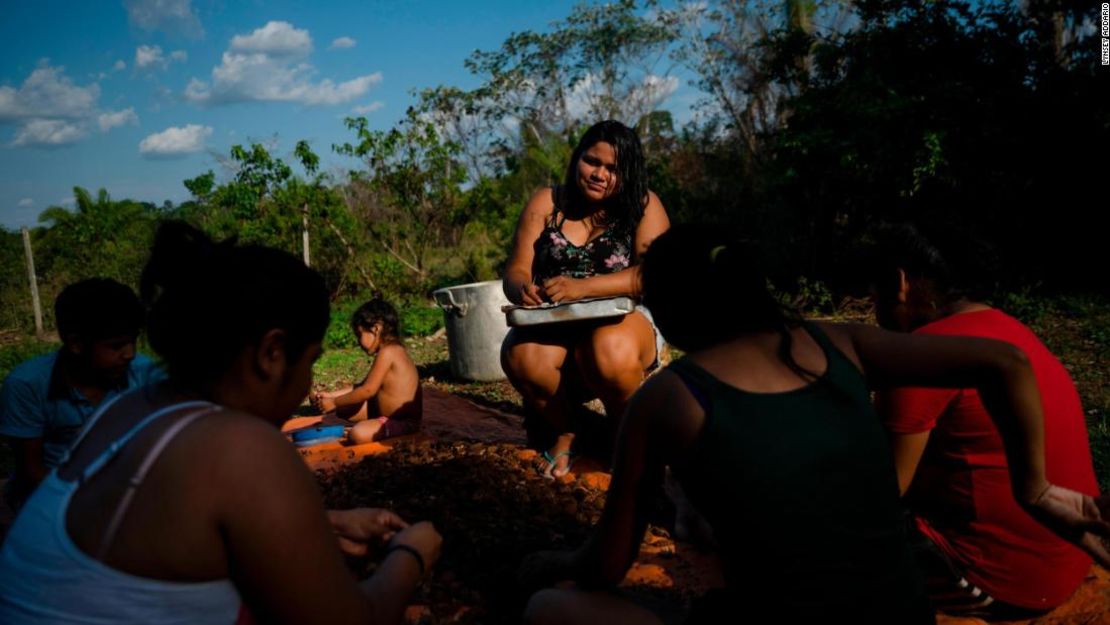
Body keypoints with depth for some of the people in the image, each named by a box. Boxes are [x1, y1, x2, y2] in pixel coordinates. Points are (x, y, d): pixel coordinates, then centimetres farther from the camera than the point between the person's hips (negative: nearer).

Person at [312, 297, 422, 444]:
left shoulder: (387, 352, -19)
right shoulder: (390, 351, 12)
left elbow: (368, 390, -20)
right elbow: (362, 386, 17)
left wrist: (334, 402, -10)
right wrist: (331, 395, 12)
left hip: (404, 421, -10)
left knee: (359, 434, -32)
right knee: (343, 409, 13)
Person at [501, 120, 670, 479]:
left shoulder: (643, 206, -3)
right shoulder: (546, 203, 3)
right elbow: (516, 270, 0)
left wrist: (582, 287, -31)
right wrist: (522, 289, -27)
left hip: (623, 320, -2)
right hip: (553, 326, 2)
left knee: (611, 354, -38)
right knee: (521, 357, -32)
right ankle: (563, 431, 2)